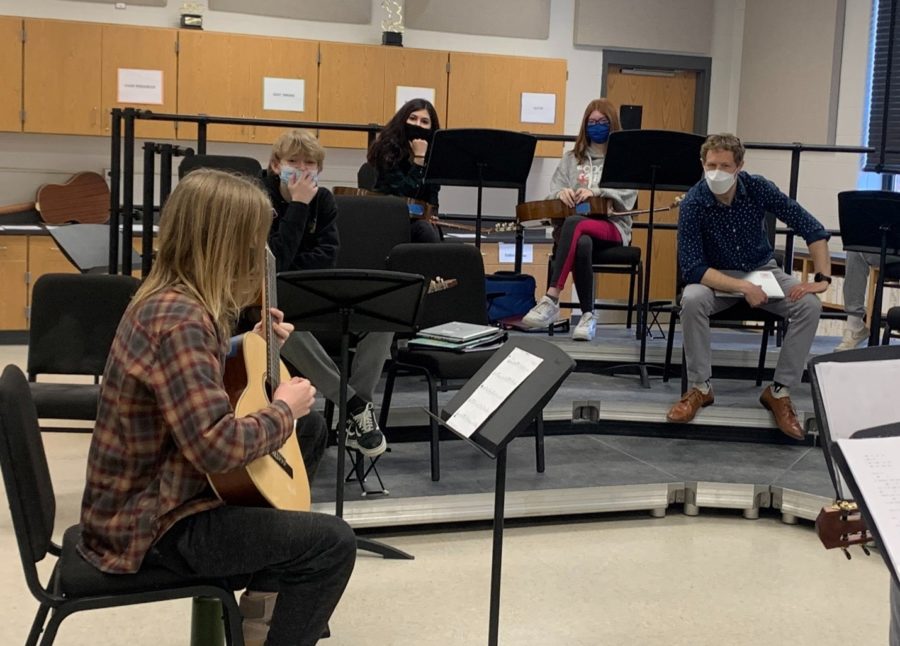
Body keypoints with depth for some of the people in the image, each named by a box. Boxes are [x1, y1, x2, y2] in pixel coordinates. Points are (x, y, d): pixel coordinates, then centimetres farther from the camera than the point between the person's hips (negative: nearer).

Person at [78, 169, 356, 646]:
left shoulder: (168, 300, 4)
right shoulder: (179, 321, -26)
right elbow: (217, 446, -33)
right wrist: (284, 410, -17)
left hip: (154, 494, 10)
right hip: (151, 524, -10)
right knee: (332, 542, -11)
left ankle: (262, 605, 26)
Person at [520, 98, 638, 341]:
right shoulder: (571, 158, 22)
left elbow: (626, 196, -4)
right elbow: (552, 194, 13)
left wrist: (595, 192, -22)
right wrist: (562, 192, -13)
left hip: (612, 225, -2)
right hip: (570, 223, 2)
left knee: (574, 224, -39)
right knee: (582, 244, -39)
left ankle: (551, 299, -44)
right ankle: (587, 315, -31)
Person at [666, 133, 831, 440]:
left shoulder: (758, 188, -16)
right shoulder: (693, 203, -22)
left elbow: (812, 229, -10)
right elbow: (692, 267, -26)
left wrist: (823, 278, -21)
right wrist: (743, 288, -36)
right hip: (715, 276, -2)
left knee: (810, 305, -24)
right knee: (692, 300, -35)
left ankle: (779, 391, -10)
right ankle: (699, 388, -16)